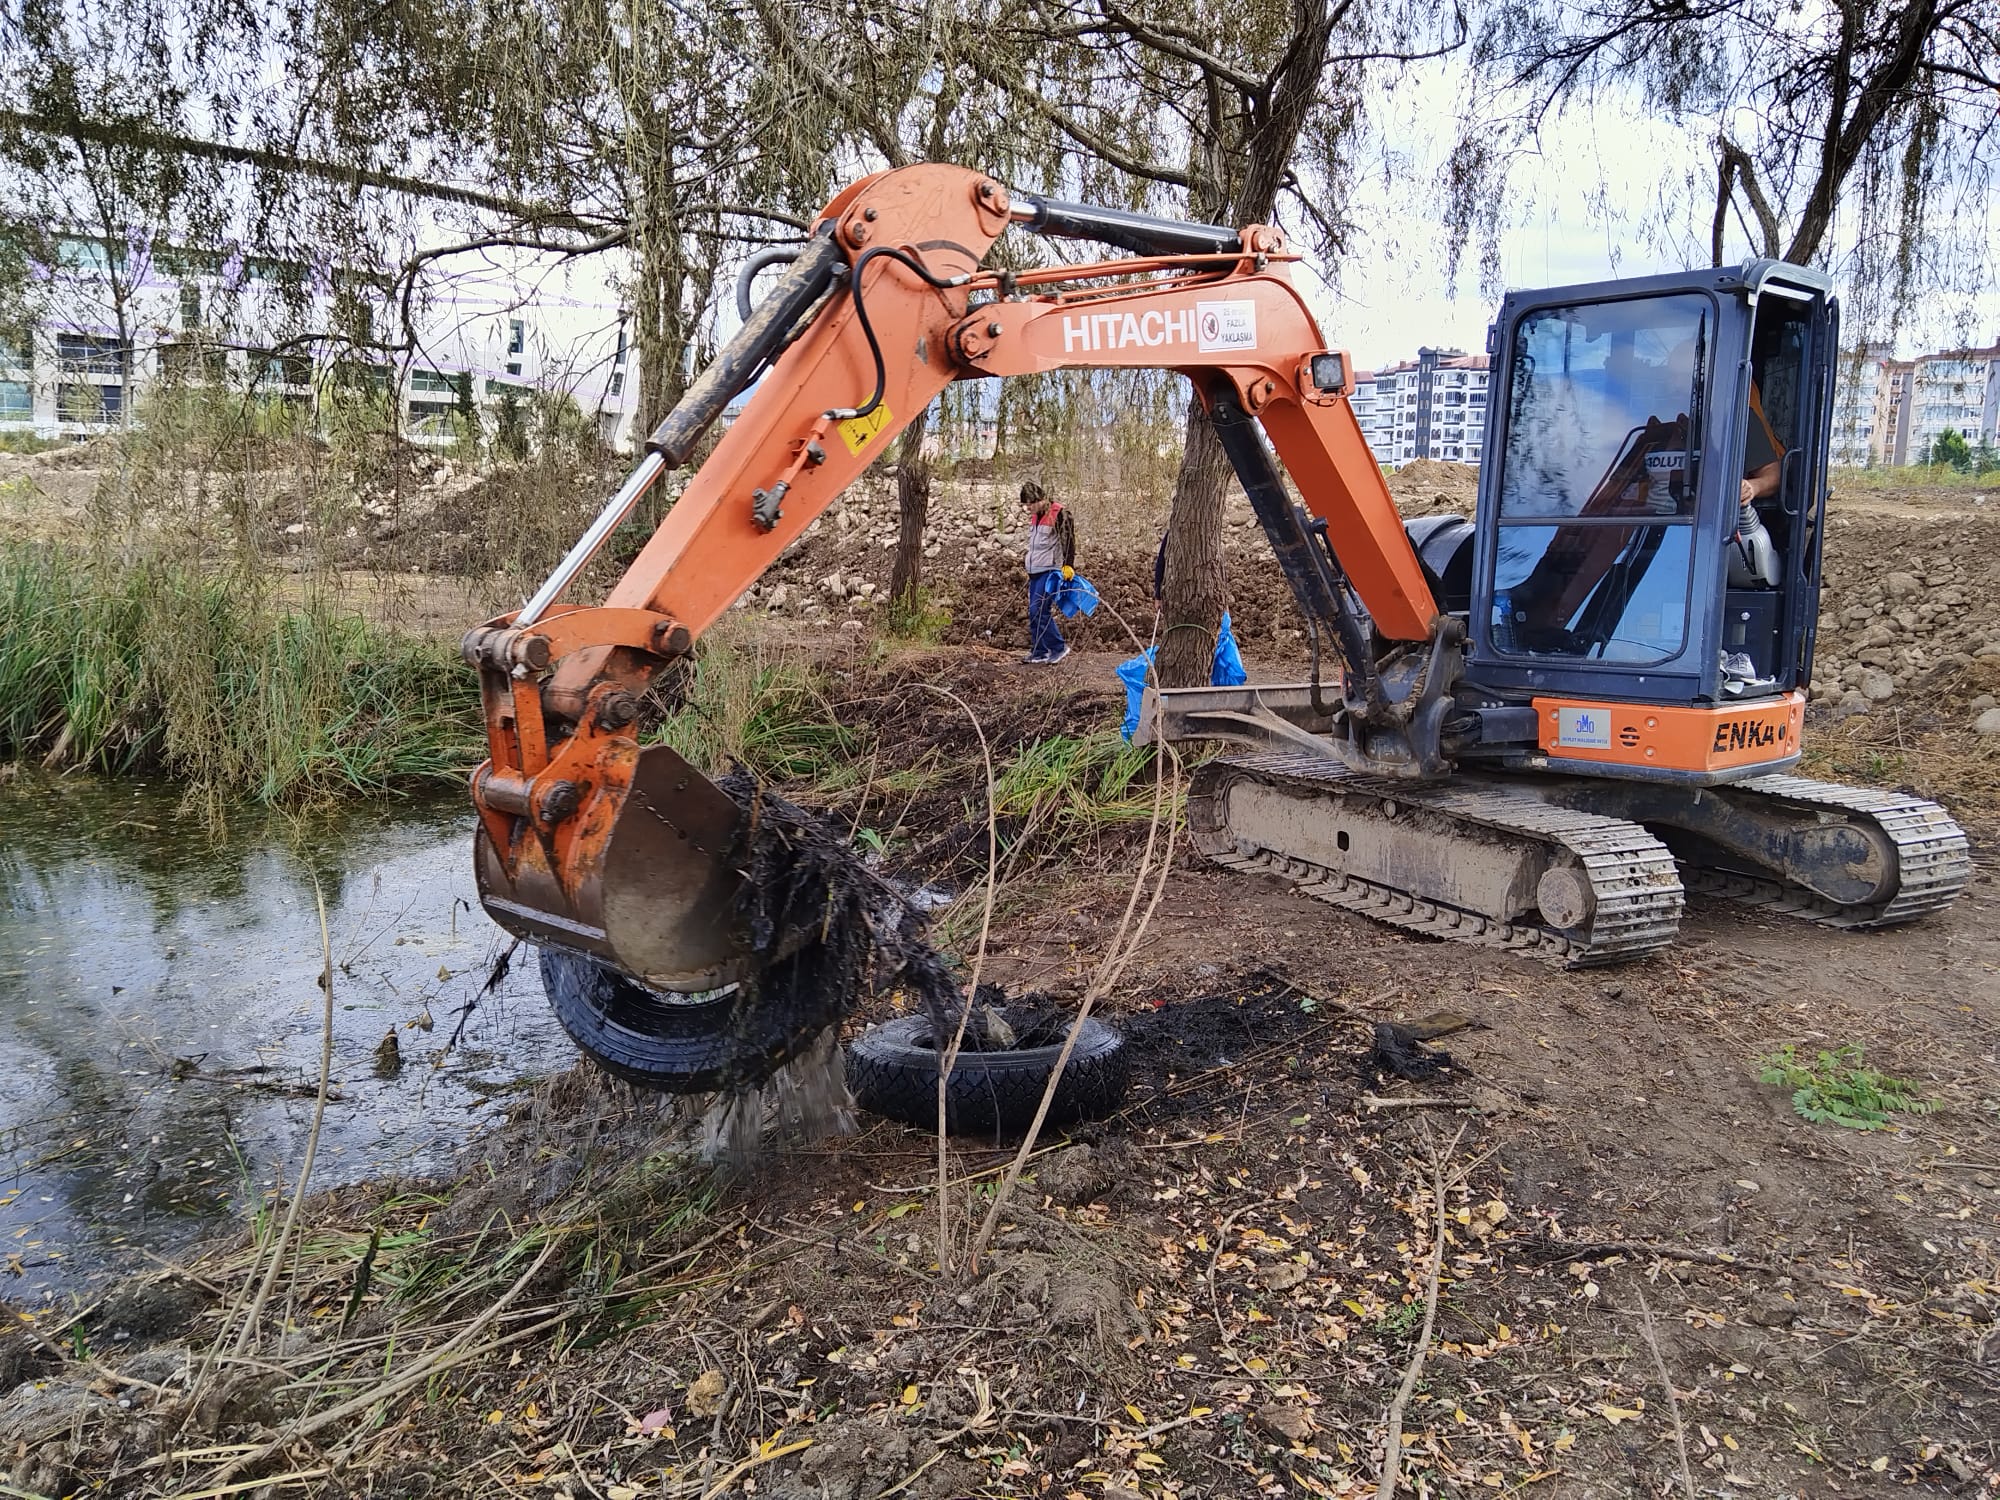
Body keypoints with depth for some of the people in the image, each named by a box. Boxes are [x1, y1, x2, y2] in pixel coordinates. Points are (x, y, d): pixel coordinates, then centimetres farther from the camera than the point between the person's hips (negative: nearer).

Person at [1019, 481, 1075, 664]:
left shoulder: (1058, 514, -11)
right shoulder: (1034, 517, 16)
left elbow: (1068, 539, -15)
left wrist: (1068, 565, -20)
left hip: (1050, 570, -9)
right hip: (1035, 571, 9)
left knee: (1039, 611, -15)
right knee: (1034, 613, 8)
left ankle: (1059, 647, -3)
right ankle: (1039, 652, 15)